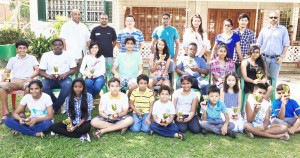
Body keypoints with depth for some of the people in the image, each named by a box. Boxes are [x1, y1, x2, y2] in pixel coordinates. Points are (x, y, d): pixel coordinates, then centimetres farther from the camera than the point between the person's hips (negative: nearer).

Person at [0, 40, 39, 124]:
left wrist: (31, 77, -13)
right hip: (14, 81, 3)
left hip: (26, 81, -2)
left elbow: (37, 70, 7)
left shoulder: (32, 58, 16)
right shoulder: (12, 59, 22)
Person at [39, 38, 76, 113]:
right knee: (43, 86, -32)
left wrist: (65, 74, -18)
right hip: (50, 79, 1)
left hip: (64, 78, -1)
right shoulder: (46, 55, 4)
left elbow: (73, 69, 3)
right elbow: (41, 71, 3)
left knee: (68, 84, -36)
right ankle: (59, 105, -10)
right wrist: (48, 76, -19)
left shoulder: (68, 55, 4)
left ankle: (54, 107, -19)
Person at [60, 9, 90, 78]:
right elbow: (62, 40, -7)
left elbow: (88, 40, 20)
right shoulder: (66, 26, 0)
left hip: (82, 56, 6)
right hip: (71, 56, -6)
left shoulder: (84, 27, 18)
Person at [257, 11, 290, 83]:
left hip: (276, 58, -1)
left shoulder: (283, 29, 1)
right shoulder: (264, 30, 6)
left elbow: (286, 45, 1)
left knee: (273, 78, 6)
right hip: (264, 57, 2)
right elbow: (259, 44, 8)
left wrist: (282, 57, -7)